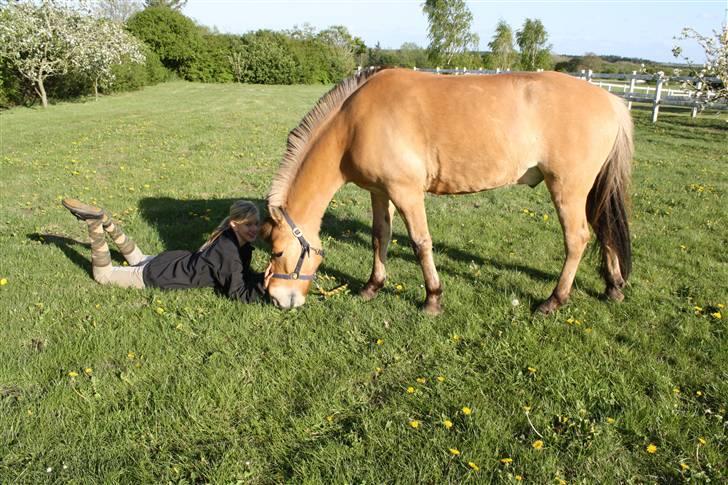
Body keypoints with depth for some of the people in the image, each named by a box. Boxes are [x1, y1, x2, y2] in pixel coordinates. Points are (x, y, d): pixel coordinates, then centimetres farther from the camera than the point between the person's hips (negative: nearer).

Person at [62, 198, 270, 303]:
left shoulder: (242, 244, -9)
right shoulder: (228, 253, -35)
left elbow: (245, 275, -1)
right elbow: (240, 295, -33)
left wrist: (263, 276, -17)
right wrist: (262, 285, -47)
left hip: (172, 261, 7)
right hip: (155, 278, -7)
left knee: (138, 259, 39)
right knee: (102, 275, 13)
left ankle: (104, 220, 28)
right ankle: (95, 222, 8)